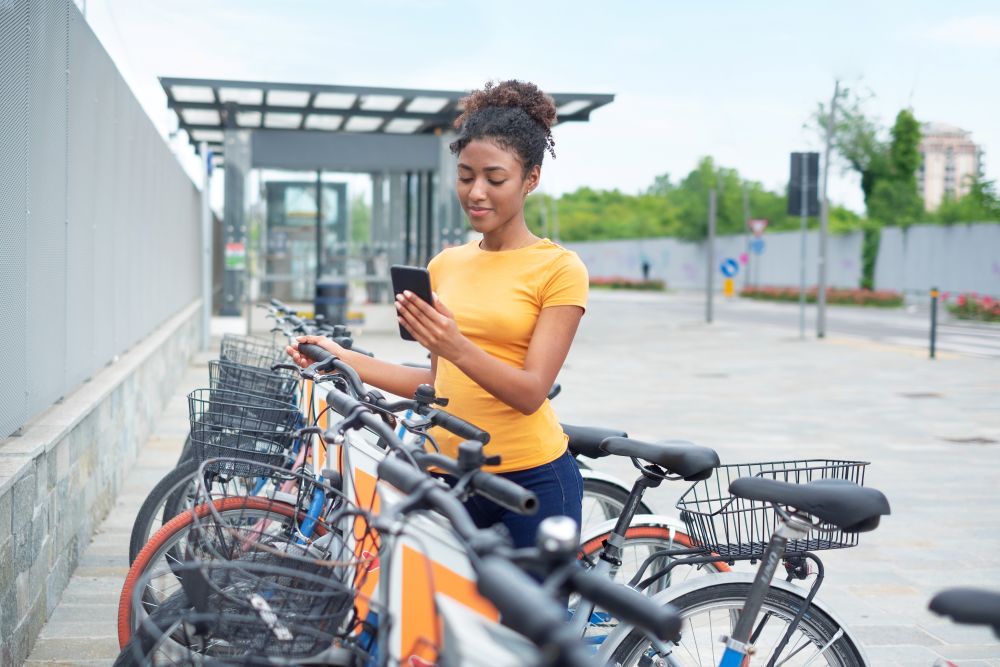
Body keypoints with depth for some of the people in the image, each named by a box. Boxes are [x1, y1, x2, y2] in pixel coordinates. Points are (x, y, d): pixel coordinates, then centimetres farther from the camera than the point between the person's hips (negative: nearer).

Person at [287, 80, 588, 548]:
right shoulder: (444, 266, 11)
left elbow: (531, 393, -14)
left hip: (530, 478, -5)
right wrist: (343, 359, 5)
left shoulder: (558, 269, -6)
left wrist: (457, 348, -30)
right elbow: (440, 384, 13)